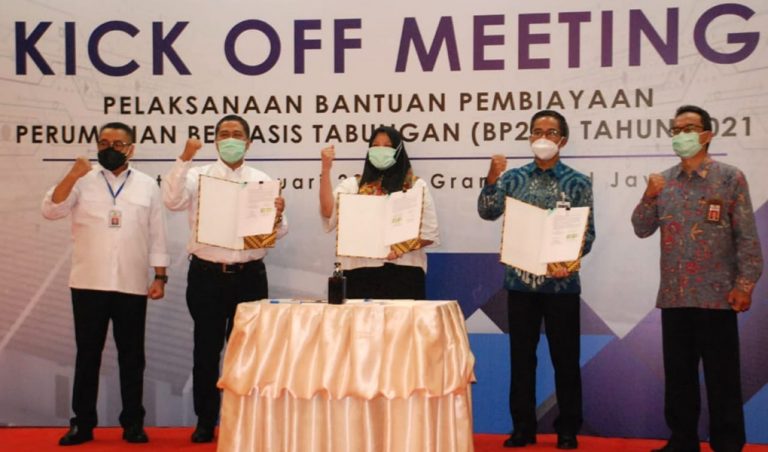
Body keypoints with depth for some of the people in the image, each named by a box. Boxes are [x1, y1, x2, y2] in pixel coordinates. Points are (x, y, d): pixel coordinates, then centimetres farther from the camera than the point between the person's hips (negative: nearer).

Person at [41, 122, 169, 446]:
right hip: (88, 284, 0)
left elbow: (157, 236, 6)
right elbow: (50, 211, -9)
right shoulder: (83, 181, 5)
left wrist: (160, 277, 0)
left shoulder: (148, 186, 7)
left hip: (132, 286, 0)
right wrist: (72, 175, -20)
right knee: (88, 354, 7)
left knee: (131, 356, 7)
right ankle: (82, 423, 16)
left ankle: (132, 423, 16)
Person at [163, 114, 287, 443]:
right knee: (207, 349, 6)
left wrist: (279, 215, -20)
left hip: (249, 277, 1)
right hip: (207, 276, -1)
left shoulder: (262, 181, 8)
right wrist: (184, 159, -21)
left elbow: (278, 233, 2)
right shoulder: (198, 175, 5)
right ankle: (205, 420, 18)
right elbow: (173, 201, -14)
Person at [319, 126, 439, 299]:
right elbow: (328, 212, -6)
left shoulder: (416, 186, 8)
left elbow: (430, 234, 4)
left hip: (403, 271, 0)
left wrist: (401, 247, -14)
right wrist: (326, 169, -13)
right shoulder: (353, 184, 10)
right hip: (360, 271, 0)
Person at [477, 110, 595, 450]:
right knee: (521, 357, 8)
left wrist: (569, 260, -20)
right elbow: (488, 213, -6)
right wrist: (492, 180, -22)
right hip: (520, 280, 2)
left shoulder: (578, 183, 1)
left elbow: (587, 232, -2)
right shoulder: (514, 177, 6)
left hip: (561, 282, -2)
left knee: (565, 358, 5)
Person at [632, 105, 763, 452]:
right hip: (673, 295, 4)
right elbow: (642, 230, 7)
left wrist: (745, 283, -12)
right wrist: (650, 197, -9)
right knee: (678, 374, 11)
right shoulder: (663, 182, 10)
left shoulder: (730, 178, -3)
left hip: (716, 295, -4)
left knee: (722, 376, 2)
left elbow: (747, 236, -5)